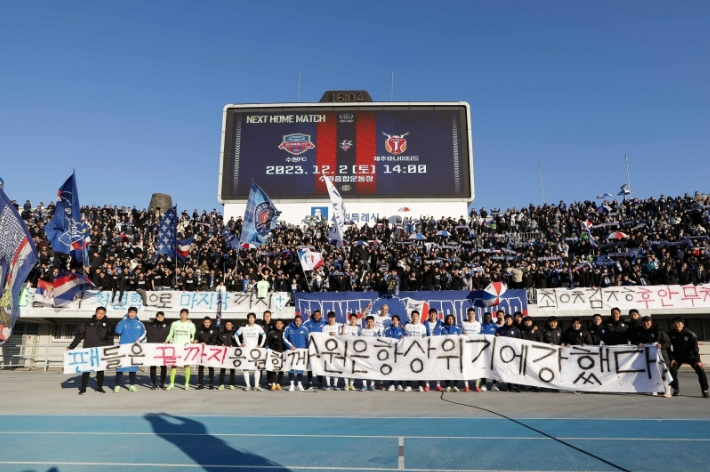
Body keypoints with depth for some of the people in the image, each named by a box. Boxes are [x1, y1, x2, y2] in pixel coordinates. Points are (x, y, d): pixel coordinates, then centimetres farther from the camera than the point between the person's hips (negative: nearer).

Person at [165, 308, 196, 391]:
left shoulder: (191, 325, 7)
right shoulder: (174, 323, 11)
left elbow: (194, 336, 6)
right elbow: (170, 334, 14)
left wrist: (190, 342, -10)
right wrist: (167, 340, -3)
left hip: (186, 346, -1)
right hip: (175, 346, 1)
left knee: (187, 364, 0)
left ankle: (187, 384, 6)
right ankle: (171, 384, 4)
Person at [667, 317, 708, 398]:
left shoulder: (691, 334, -16)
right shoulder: (670, 334, -12)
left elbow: (695, 348, -15)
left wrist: (698, 360, -20)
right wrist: (671, 358, -12)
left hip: (690, 356, -1)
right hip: (677, 357, 1)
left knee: (700, 370, -14)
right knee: (672, 370, -16)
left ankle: (705, 390, 2)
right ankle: (676, 390, 2)